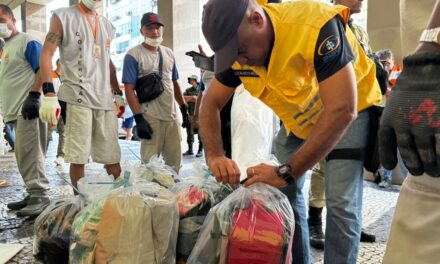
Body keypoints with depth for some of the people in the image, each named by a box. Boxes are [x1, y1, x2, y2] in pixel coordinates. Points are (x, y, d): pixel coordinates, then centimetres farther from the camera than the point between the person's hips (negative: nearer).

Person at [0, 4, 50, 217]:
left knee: (30, 153, -13)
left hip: (28, 107, -10)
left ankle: (40, 196, -11)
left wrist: (33, 96, -23)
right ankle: (33, 195, 16)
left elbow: (43, 68, -14)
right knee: (23, 155, 10)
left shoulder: (26, 41, -3)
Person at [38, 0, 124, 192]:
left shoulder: (106, 25, 21)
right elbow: (46, 54, -3)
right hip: (77, 98, -5)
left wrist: (118, 93, 20)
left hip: (104, 99, 5)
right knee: (78, 158, -3)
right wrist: (49, 94, -15)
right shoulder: (63, 16, 5)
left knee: (112, 157, 4)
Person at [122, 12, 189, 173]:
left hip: (172, 116, 6)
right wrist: (138, 118, -19)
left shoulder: (169, 53, 14)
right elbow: (129, 89, -11)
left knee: (175, 163, 12)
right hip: (150, 118, -6)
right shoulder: (133, 55, -5)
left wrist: (184, 108, 16)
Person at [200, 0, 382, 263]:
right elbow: (211, 104, -8)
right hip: (299, 120, 5)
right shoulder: (238, 45, -16)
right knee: (286, 194, 3)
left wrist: (286, 172, -40)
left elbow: (342, 109, -40)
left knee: (340, 203, -12)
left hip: (348, 112, -5)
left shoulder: (317, 24, -35)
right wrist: (215, 155, -26)